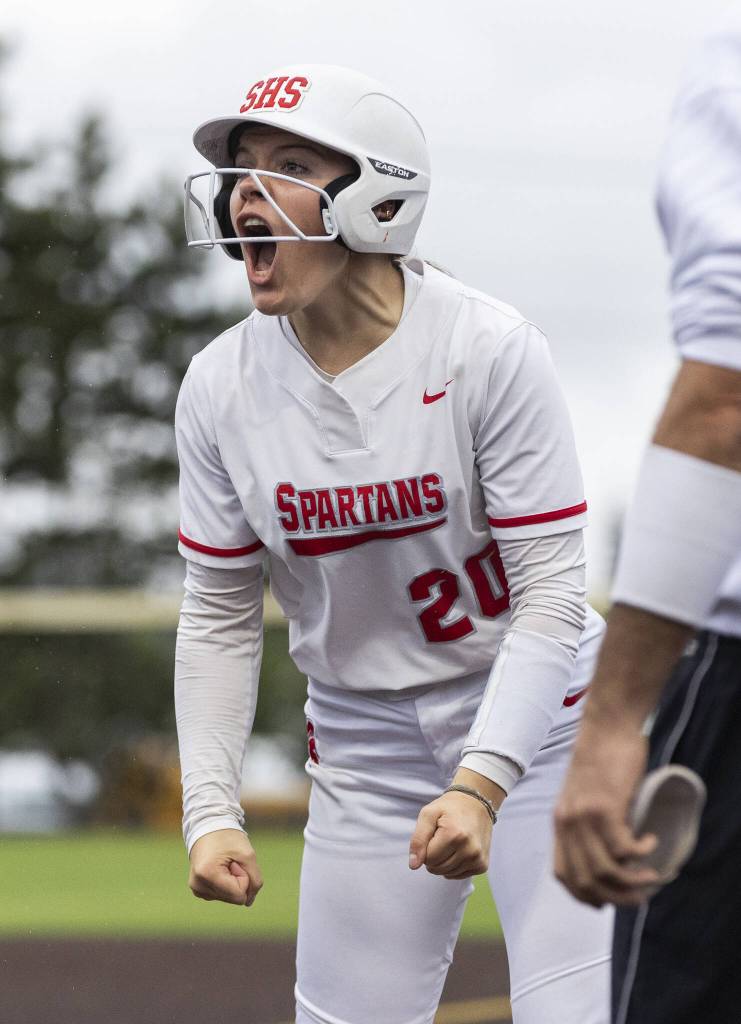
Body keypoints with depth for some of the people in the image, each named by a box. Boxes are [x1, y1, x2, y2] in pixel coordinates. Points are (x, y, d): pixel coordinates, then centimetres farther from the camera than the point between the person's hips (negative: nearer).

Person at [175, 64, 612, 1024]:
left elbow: (550, 594, -17)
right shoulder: (220, 387, -7)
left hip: (533, 721, -3)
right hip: (363, 743, 3)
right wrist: (210, 811, -8)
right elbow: (219, 619, 2)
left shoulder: (488, 349, -18)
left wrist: (480, 784, -27)